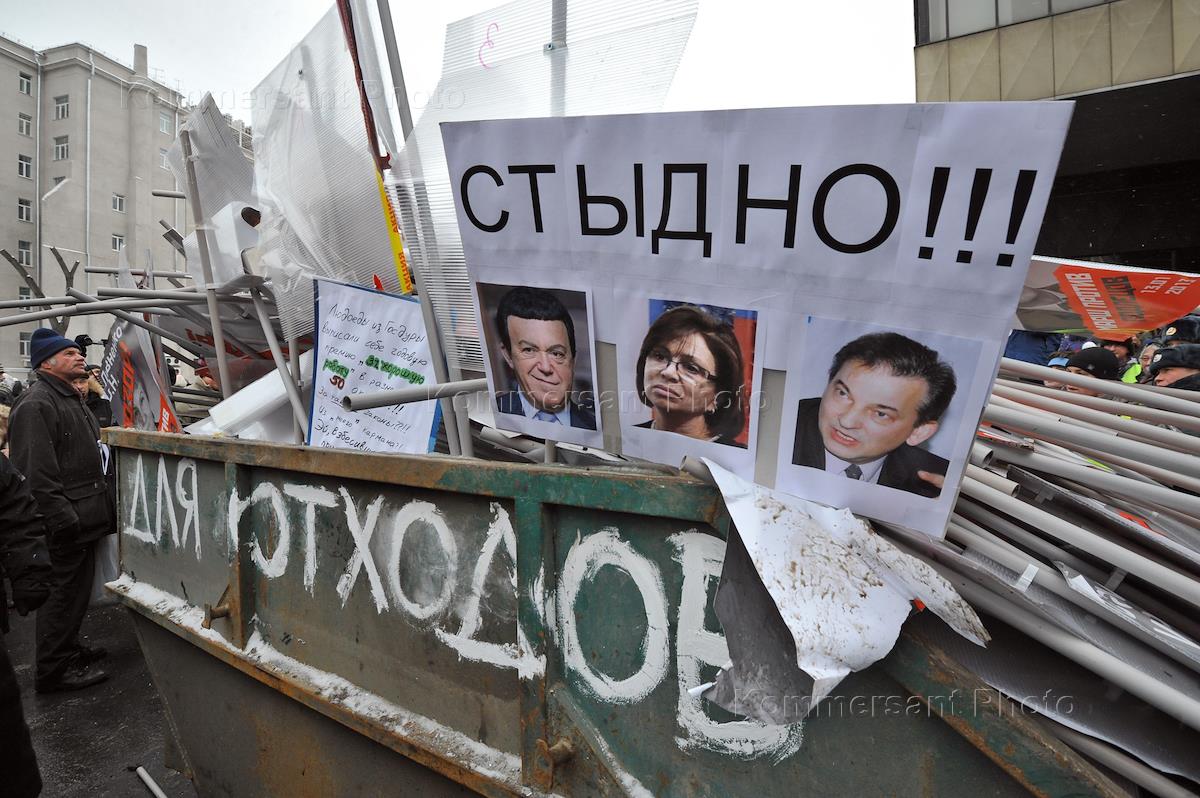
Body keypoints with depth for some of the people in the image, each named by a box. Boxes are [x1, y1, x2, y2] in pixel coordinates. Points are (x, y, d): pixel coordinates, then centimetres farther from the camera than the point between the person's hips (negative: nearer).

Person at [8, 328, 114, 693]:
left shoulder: (71, 399, 18)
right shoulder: (36, 404, -15)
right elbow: (35, 471, -22)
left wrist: (101, 508, 23)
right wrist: (63, 518, -24)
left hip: (84, 517, 10)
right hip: (65, 523, -10)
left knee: (76, 589, 20)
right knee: (64, 592, -2)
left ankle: (69, 649, 34)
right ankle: (53, 670, 8)